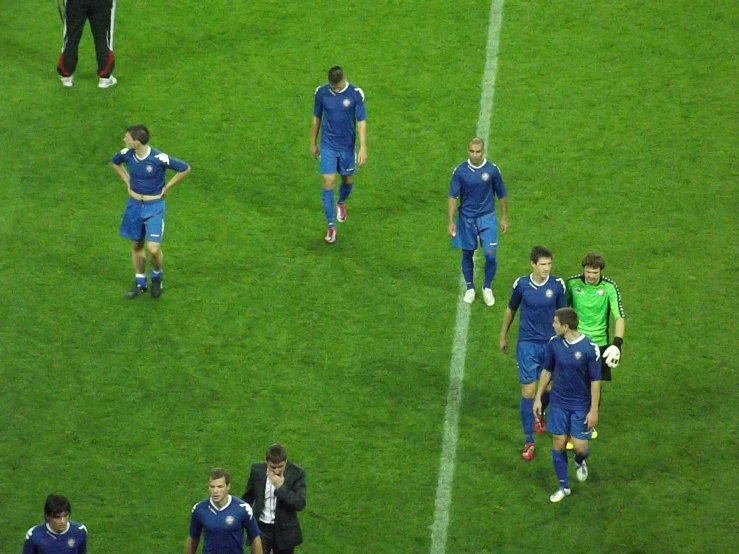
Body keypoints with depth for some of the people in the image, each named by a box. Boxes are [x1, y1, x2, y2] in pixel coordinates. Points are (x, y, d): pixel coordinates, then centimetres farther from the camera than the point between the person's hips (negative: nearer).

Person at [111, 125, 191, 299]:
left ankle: (157, 276, 21)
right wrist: (127, 181, 7)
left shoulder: (158, 159, -23)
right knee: (136, 245, 14)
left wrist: (166, 188, -9)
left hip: (154, 207, -5)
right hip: (134, 204, 5)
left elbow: (185, 169, -13)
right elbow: (115, 163, 17)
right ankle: (140, 283, 31)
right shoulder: (127, 154, -8)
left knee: (153, 249, -10)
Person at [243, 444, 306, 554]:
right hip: (261, 527, 1)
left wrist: (281, 487, -30)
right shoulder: (257, 470, -9)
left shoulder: (296, 473, -15)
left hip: (284, 531, -1)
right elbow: (248, 496, 9)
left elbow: (300, 504, -21)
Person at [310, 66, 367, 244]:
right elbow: (316, 119, 5)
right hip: (328, 146, 0)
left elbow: (361, 122, -10)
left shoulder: (356, 94, -13)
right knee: (328, 183, -6)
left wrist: (363, 148, -16)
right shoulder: (321, 93, -8)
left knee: (347, 180, 16)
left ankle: (341, 203, 50)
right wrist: (313, 144, 11)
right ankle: (331, 226, 0)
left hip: (347, 146, 0)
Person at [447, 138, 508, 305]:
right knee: (467, 254, 10)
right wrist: (450, 222, -10)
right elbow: (453, 197, -6)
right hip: (466, 218, 1)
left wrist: (504, 218, 6)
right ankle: (470, 288, 28)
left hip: (487, 218, -1)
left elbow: (501, 195, 3)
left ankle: (487, 288, 16)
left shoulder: (492, 170, -9)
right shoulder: (460, 171, -9)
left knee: (490, 255, -6)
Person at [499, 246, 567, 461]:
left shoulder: (557, 285, -9)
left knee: (549, 388, 11)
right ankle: (529, 441, 6)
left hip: (551, 343, 1)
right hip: (527, 344, -1)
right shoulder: (521, 284, -9)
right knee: (528, 391, -4)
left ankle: (539, 413, 47)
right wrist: (503, 336, 16)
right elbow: (511, 310, 8)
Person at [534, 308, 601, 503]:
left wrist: (594, 410, -11)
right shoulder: (554, 344, -6)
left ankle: (580, 462, 36)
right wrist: (538, 398, 8)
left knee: (580, 446, -1)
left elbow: (595, 381, -12)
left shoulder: (589, 348, -19)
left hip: (581, 406, -3)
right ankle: (564, 486, 20)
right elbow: (547, 371, 8)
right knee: (558, 443, 5)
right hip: (558, 404, 3)